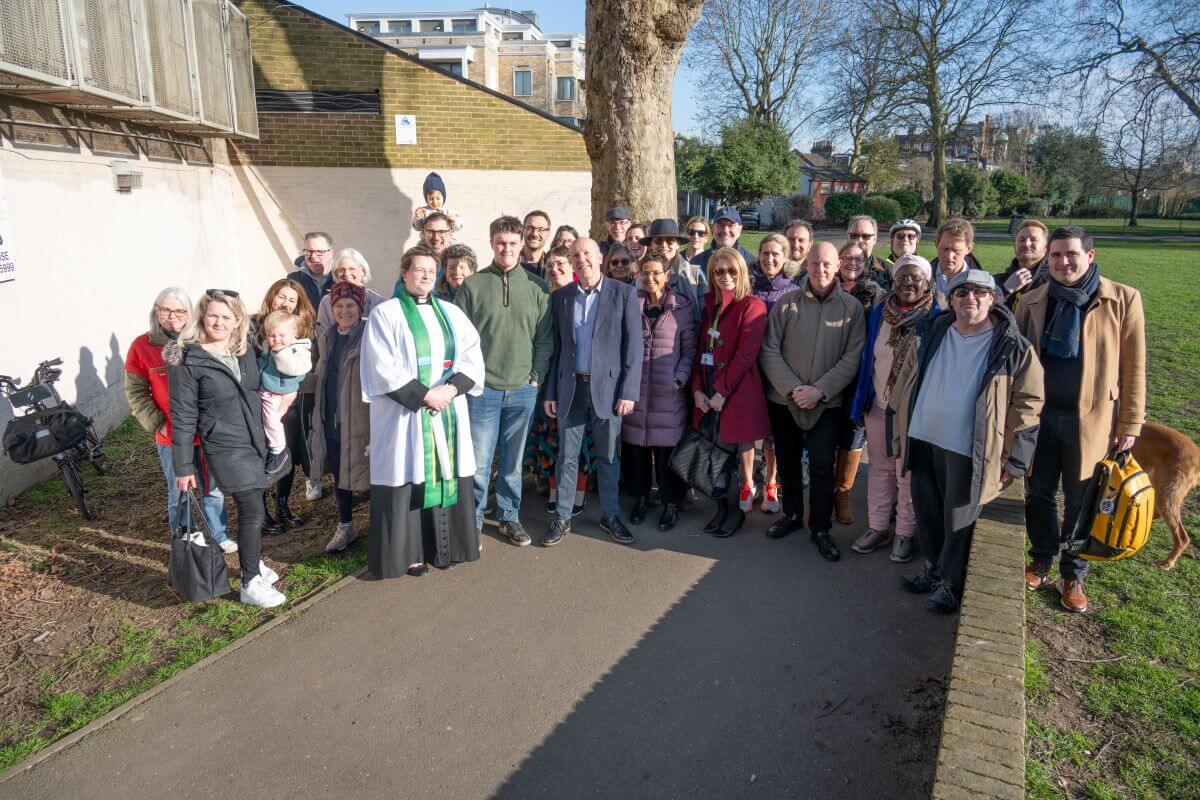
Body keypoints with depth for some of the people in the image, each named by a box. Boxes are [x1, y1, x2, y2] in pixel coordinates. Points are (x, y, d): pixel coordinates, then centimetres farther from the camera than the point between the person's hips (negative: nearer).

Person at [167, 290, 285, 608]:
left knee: (252, 508, 16)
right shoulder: (187, 360, -12)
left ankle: (254, 564, 35)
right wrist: (183, 467, -11)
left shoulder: (244, 350, 6)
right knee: (252, 510, -9)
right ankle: (250, 585, 3)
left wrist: (267, 435, 17)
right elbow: (183, 417, -12)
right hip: (225, 447, -6)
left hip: (254, 441, 6)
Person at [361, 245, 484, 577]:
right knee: (408, 479, 0)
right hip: (404, 415, -4)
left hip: (448, 412, 4)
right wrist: (424, 395, -16)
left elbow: (472, 355, 5)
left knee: (446, 475, 7)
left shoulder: (451, 312, 12)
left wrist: (451, 389, -12)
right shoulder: (386, 313, -1)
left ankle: (443, 546, 19)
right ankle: (408, 551, 12)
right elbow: (383, 368, -10)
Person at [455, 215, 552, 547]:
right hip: (482, 389, -2)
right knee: (478, 463, 1)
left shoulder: (535, 286, 5)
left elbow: (545, 337, 7)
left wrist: (537, 375, 1)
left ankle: (509, 517, 28)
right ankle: (473, 522, 17)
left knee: (513, 462, 12)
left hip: (523, 390, 2)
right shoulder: (473, 285, 0)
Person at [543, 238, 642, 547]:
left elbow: (633, 345, -4)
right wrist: (550, 392, 5)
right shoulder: (560, 297, 6)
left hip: (608, 386, -2)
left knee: (608, 457, 10)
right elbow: (555, 347, 8)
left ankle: (610, 515, 26)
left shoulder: (624, 293, -2)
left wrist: (629, 391, -10)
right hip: (570, 386, 2)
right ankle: (562, 517, 21)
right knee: (567, 457, 8)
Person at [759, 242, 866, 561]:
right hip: (783, 400, 2)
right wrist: (793, 388, -14)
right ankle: (792, 514, 35)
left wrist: (819, 390, -17)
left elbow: (852, 357, -8)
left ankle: (821, 528, 20)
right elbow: (769, 351, -5)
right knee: (787, 462, 15)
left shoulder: (851, 307, -3)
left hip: (827, 403, -1)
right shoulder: (786, 302, -1)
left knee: (823, 468, 2)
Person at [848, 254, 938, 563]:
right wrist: (860, 403, 6)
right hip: (878, 407, 4)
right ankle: (877, 528, 28)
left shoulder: (936, 319, -9)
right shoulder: (878, 313, 2)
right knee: (879, 470, 14)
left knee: (908, 475, 9)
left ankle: (905, 534, 24)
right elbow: (868, 360, 8)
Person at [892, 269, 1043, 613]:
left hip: (966, 451, -4)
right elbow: (906, 380, 13)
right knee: (926, 511, 18)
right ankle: (933, 568, 39)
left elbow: (1028, 404, -6)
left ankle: (951, 583, 29)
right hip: (922, 440, 5)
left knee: (957, 520, 9)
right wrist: (900, 430, 11)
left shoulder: (1012, 346, -9)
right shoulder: (932, 334, 3)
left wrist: (1012, 460, -8)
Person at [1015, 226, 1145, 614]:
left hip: (1090, 419, -2)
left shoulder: (1123, 300, -6)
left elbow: (1133, 367, -4)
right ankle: (1041, 560, 36)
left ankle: (1073, 575, 29)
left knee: (1080, 503, 10)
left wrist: (1130, 425, -5)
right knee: (1038, 493, 15)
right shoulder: (1031, 301, 1)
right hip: (1039, 416, 2)